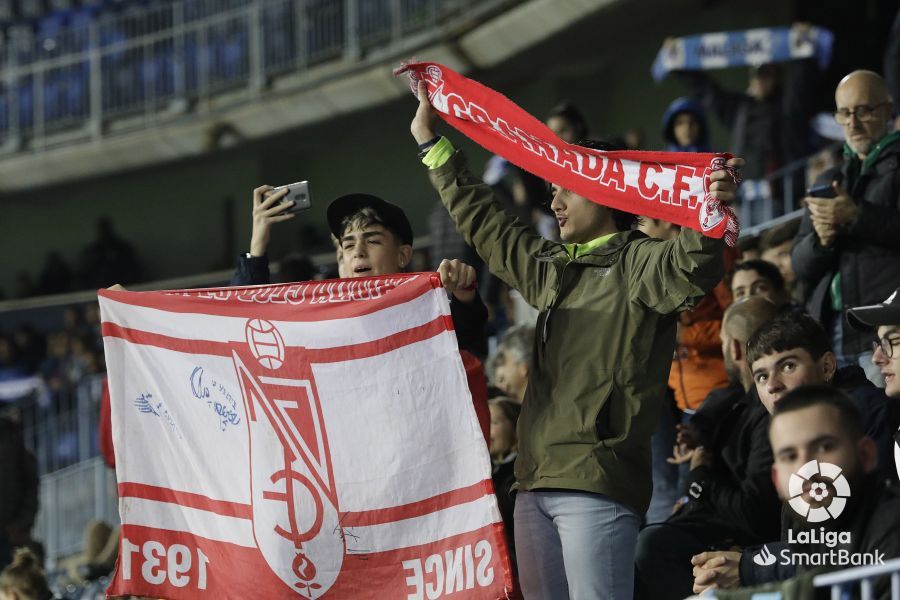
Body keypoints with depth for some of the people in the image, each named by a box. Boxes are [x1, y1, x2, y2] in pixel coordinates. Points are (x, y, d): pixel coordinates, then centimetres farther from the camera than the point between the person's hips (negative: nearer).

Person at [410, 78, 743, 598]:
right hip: (536, 481, 9)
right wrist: (432, 144, 39)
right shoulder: (551, 267, 22)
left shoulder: (640, 264, -2)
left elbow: (693, 271, -23)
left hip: (596, 481, -8)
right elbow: (486, 225, 34)